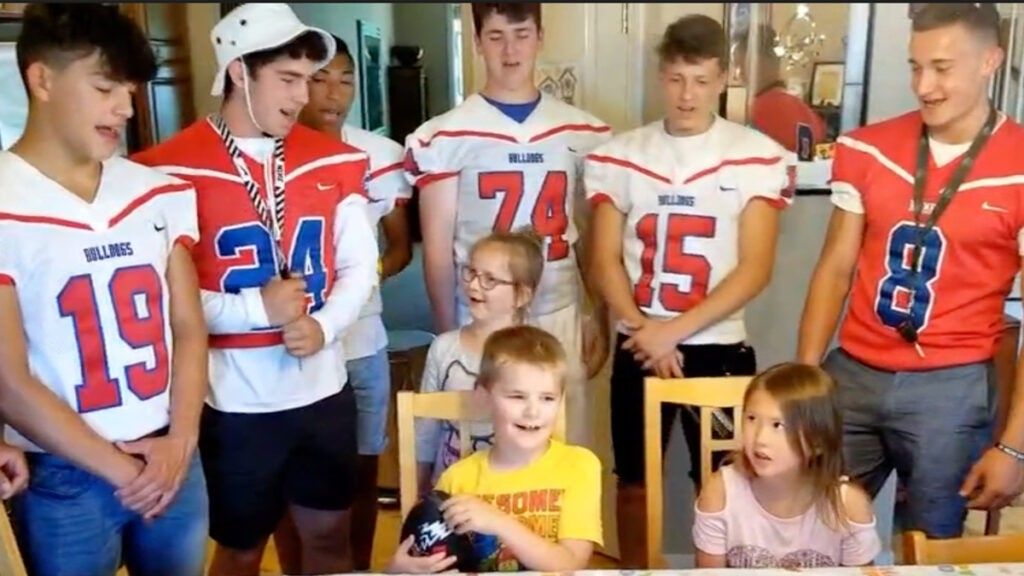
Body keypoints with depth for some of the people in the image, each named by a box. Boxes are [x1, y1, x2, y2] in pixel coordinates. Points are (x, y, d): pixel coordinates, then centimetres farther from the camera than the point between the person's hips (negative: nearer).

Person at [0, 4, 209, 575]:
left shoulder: (161, 194, 3)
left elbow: (189, 328, 6)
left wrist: (180, 443, -5)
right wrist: (118, 469, -7)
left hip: (172, 464, 4)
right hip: (64, 480, -4)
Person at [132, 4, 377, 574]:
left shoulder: (334, 160, 3)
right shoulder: (173, 170, -14)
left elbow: (360, 264, 6)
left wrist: (324, 326, -11)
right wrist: (255, 308, -20)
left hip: (325, 389, 5)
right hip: (236, 401, -4)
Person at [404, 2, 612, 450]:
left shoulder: (585, 133, 4)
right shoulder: (444, 136, -4)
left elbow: (593, 239, 9)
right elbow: (438, 248, -1)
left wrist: (600, 319, 6)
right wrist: (448, 334, -1)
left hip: (560, 318, 2)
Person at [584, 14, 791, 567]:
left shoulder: (759, 157, -5)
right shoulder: (618, 156, 1)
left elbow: (755, 268, -9)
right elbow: (606, 261, 0)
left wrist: (675, 331, -15)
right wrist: (643, 329, -14)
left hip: (719, 347, -2)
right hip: (638, 347, 2)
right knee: (634, 482, 14)